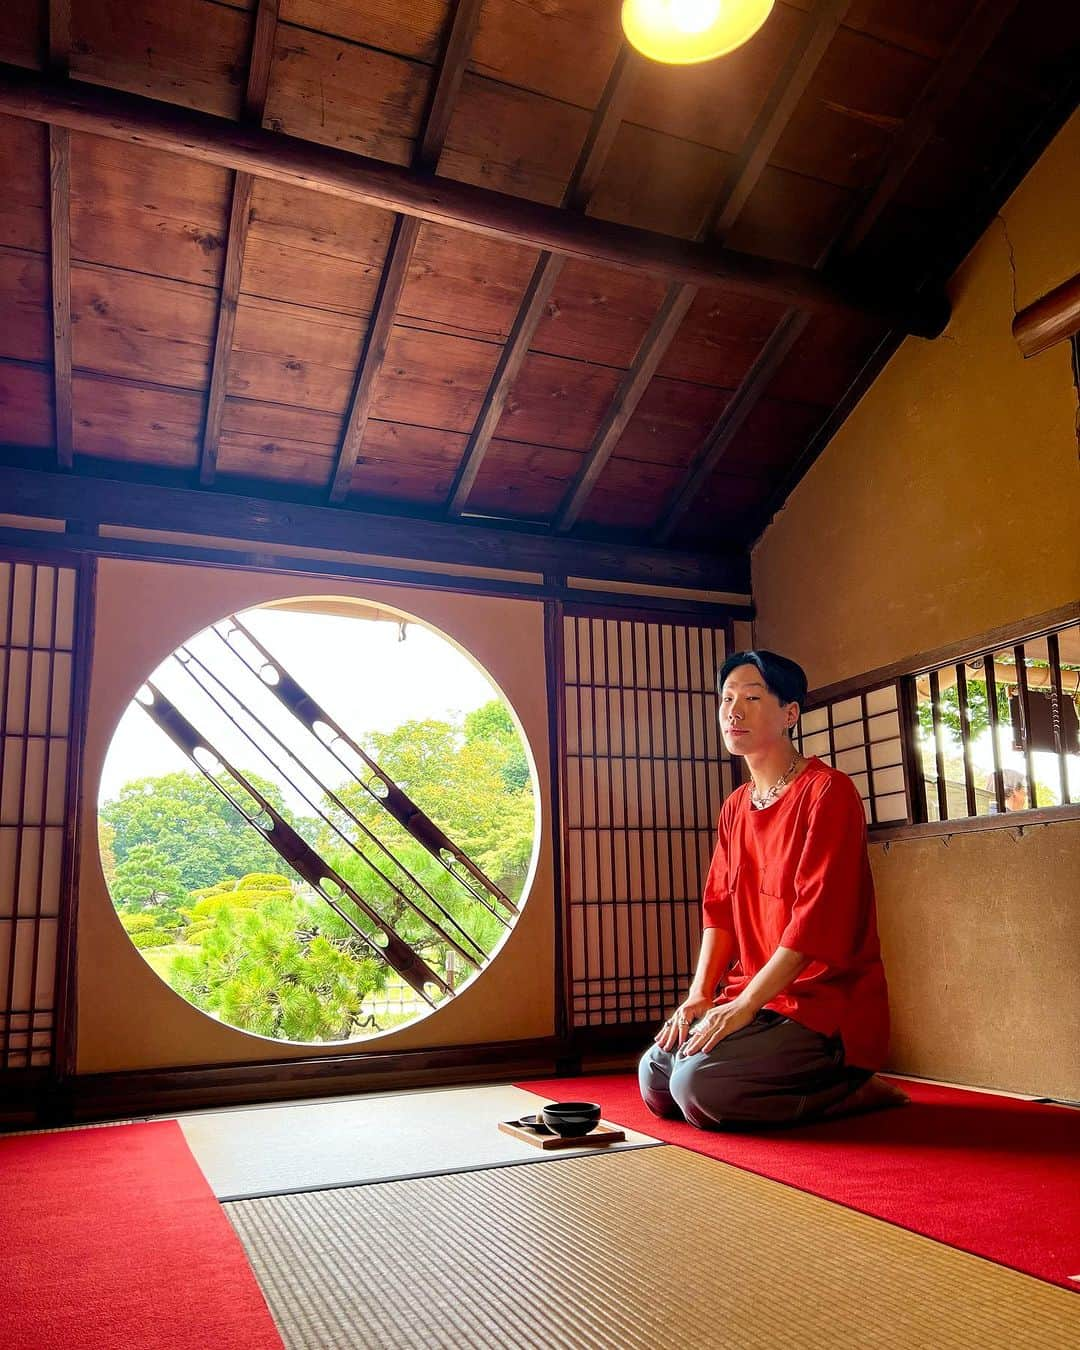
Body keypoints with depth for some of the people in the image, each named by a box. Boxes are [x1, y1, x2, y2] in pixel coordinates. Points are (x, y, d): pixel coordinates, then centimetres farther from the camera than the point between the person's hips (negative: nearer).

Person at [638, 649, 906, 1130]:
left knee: (697, 1086, -23)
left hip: (826, 1006, -8)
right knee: (655, 1076, 3)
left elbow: (815, 917, -22)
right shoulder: (735, 807, 11)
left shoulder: (827, 792, -15)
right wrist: (700, 996, -4)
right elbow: (719, 909, 10)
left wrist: (743, 1005, -22)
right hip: (755, 999, 8)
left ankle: (849, 1092, -2)